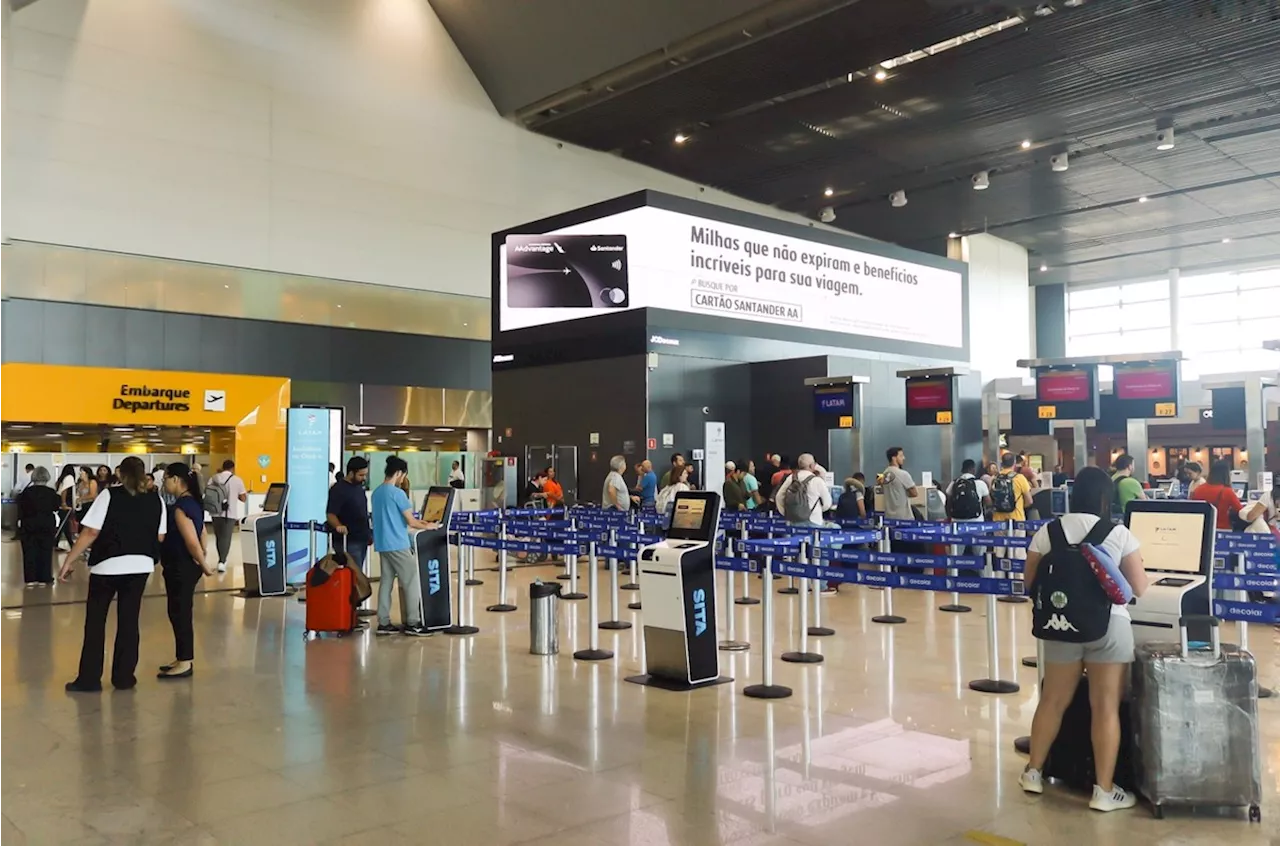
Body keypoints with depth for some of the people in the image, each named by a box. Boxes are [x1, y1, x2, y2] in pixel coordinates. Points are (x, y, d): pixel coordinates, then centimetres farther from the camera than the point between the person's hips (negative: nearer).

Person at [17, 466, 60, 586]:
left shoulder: (26, 492, -7)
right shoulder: (51, 493, -7)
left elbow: (20, 509, -5)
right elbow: (56, 507, 3)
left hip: (28, 525, 0)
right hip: (47, 526, 0)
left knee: (29, 553, 6)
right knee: (45, 553, 6)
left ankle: (30, 579, 4)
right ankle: (43, 579, 5)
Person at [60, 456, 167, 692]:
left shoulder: (109, 495, -7)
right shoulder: (156, 500, 2)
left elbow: (90, 532, -12)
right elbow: (160, 538, 6)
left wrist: (69, 561, -5)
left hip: (107, 565, -3)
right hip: (140, 565, 3)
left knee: (95, 621, 8)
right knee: (128, 621, 10)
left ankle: (89, 679, 11)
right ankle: (124, 677, 14)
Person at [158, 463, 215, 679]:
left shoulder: (180, 507, -20)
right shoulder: (193, 502, 10)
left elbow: (192, 541, -24)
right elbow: (201, 533, 14)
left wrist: (204, 565, -14)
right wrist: (202, 561, 12)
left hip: (180, 567, -10)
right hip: (185, 565, 10)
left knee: (179, 613, -1)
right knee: (180, 612, 16)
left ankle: (185, 663, 6)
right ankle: (183, 659, 24)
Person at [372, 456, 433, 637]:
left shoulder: (376, 493, 10)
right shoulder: (397, 493, -15)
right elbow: (411, 521, -14)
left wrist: (419, 523, 23)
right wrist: (427, 526, 5)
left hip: (383, 544, 8)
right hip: (398, 545, -8)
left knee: (386, 581, 9)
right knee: (412, 581, -1)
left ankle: (383, 623, 9)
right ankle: (413, 624, 0)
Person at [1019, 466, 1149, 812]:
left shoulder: (1048, 531, 1)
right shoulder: (1118, 534, -6)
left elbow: (1031, 581, 5)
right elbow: (1139, 588, -2)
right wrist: (1127, 573, 18)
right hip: (1108, 624, -3)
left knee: (1053, 701, 15)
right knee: (1105, 707, 4)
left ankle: (1033, 772, 26)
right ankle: (1103, 790, 11)